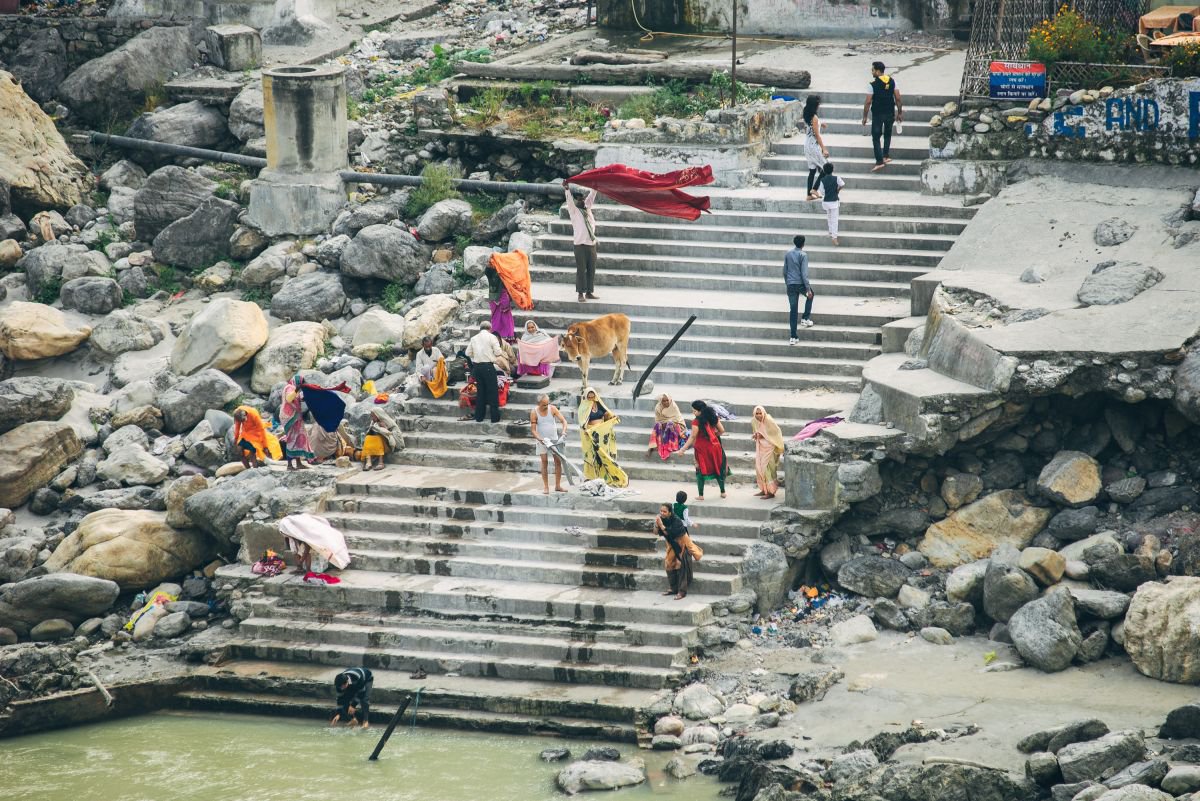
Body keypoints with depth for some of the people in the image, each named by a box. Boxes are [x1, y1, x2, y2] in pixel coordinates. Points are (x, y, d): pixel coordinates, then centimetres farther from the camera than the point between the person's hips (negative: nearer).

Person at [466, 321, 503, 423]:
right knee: (493, 391, 2)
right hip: (488, 366, -5)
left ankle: (479, 416, 16)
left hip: (477, 366, 5)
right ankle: (495, 417, 2)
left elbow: (468, 353, 6)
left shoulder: (474, 338, 8)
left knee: (480, 391, 13)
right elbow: (498, 352, -9)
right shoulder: (491, 337, -6)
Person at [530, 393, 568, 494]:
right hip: (542, 440, -2)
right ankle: (546, 487, 2)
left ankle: (558, 486, 8)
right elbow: (533, 430, -11)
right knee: (545, 462, -3)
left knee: (558, 461, 0)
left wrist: (563, 431, -28)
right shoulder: (534, 412, -12)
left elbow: (563, 420, -9)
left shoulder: (552, 409, -9)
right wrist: (540, 439, -27)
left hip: (554, 439, 2)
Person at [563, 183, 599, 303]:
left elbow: (591, 196, 14)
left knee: (591, 269, 7)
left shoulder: (587, 208, 13)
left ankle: (589, 292, 14)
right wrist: (566, 189, -29)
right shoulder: (574, 211, -1)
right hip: (580, 245, -5)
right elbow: (569, 200, -14)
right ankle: (581, 294, -1)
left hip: (591, 244, 5)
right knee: (581, 270, -4)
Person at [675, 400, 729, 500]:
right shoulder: (713, 418, -1)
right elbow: (722, 431, 4)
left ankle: (701, 495, 8)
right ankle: (723, 492, 22)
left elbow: (693, 437, -17)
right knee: (718, 469, 17)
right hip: (714, 446, 5)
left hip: (702, 449, -5)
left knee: (700, 471, 7)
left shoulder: (696, 422, -18)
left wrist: (684, 448, -11)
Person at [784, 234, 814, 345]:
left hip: (790, 285, 4)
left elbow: (785, 271, 13)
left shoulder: (788, 254, 7)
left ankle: (793, 337, 1)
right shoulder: (803, 255, -10)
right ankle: (805, 319, 25)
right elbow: (804, 273, -15)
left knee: (792, 310, 4)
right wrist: (808, 289, -12)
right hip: (801, 283, -4)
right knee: (810, 296, 31)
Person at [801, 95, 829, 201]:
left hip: (807, 144, 8)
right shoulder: (814, 118, -19)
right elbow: (817, 134, -19)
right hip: (814, 145, -8)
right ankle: (814, 189, 1)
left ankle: (810, 194, 14)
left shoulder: (806, 116, 5)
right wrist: (824, 149, -17)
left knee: (812, 170, 13)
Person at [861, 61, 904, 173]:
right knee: (887, 134, 25)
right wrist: (900, 113, 9)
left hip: (877, 114, -4)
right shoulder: (892, 81, -2)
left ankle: (879, 161, -4)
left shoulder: (873, 84, -15)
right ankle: (886, 156, 26)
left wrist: (865, 116, -4)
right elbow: (898, 99, -1)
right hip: (890, 113, 4)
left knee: (876, 137, 3)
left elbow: (868, 102, -14)